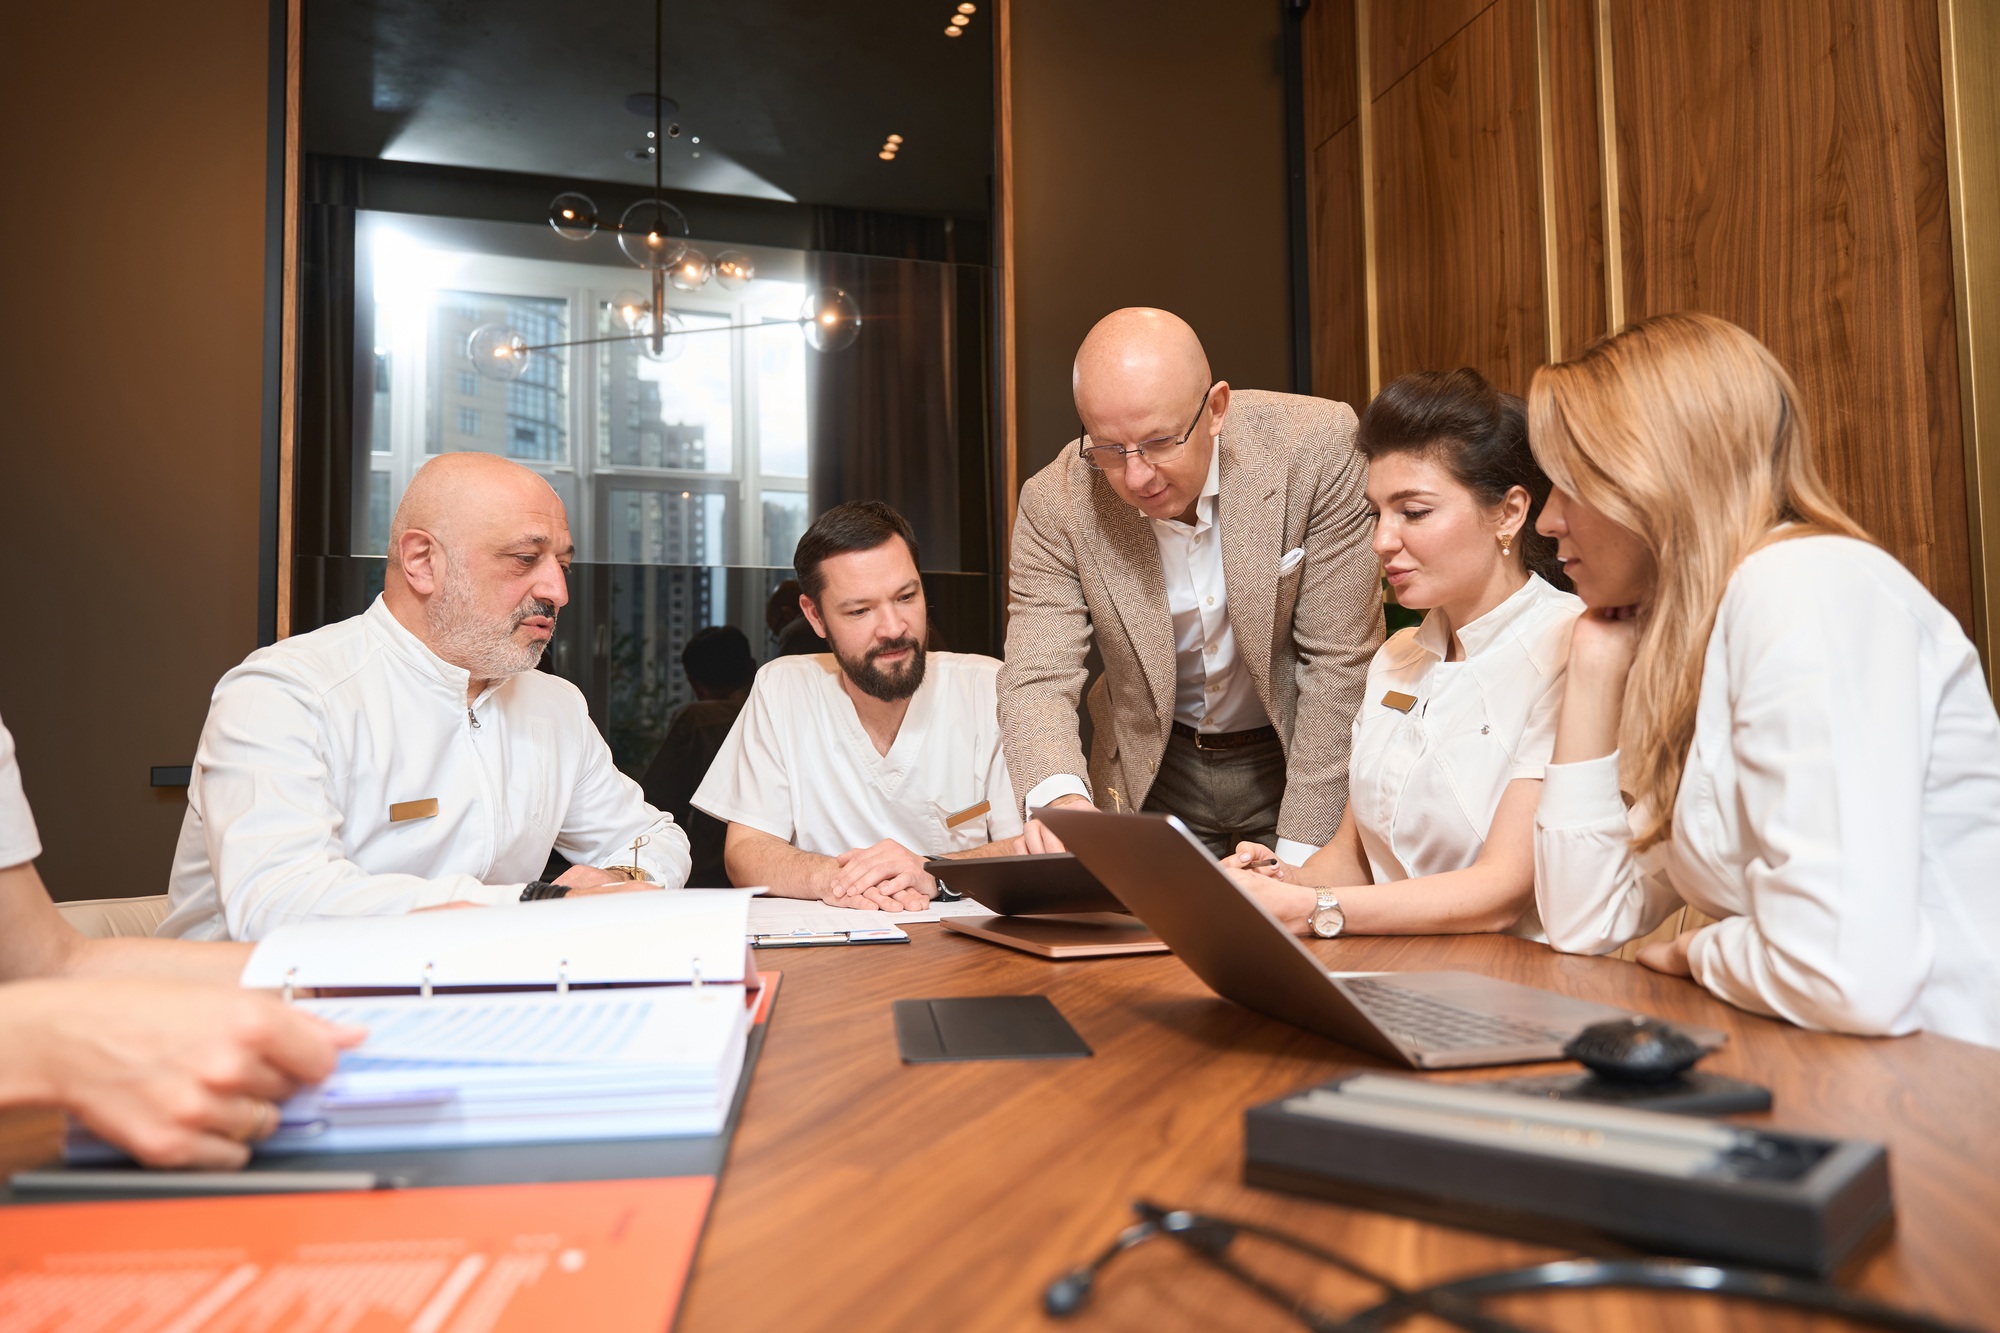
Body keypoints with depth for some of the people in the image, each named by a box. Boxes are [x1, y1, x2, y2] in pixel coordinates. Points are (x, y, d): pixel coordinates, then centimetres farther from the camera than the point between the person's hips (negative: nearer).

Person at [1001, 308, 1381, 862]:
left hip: (1299, 755, 1)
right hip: (1154, 774, 0)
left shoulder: (1316, 448, -20)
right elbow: (1035, 680, -17)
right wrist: (1059, 796, -40)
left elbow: (1338, 664, -16)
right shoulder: (1056, 502, -16)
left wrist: (1298, 856, -18)